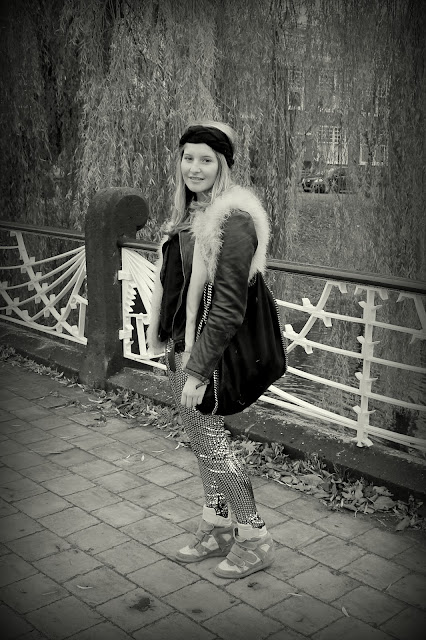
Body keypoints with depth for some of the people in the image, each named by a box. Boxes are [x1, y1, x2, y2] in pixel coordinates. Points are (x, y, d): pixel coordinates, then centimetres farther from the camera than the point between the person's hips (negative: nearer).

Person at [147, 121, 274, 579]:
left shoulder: (232, 221, -19)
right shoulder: (189, 213, 7)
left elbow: (229, 306, -22)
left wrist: (199, 370, -20)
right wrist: (171, 346, 16)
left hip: (206, 351, -8)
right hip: (179, 348, 8)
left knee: (212, 446, 4)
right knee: (201, 442, 18)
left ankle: (255, 540, 22)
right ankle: (216, 528, 35)